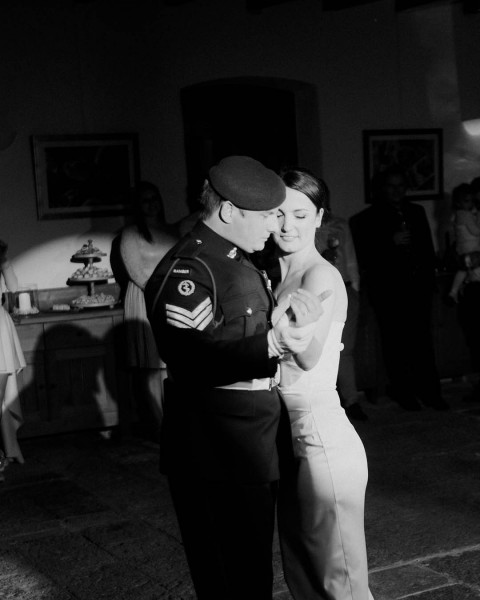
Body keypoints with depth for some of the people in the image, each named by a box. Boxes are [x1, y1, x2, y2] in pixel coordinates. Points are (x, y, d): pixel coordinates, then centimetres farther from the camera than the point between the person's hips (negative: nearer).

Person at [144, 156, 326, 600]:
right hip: (216, 460, -10)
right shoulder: (186, 270, -17)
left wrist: (295, 326, 7)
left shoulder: (240, 261, 15)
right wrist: (273, 343, -42)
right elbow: (193, 355, -30)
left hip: (256, 448, 10)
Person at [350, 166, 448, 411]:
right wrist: (391, 242, -16)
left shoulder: (416, 212, 16)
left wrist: (430, 278, 12)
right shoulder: (368, 218, 1)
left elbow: (428, 246, 19)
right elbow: (363, 255, -6)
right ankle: (403, 392, 7)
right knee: (395, 342, -2)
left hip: (418, 286, 3)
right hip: (387, 288, -3)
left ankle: (430, 391, 7)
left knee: (423, 339, 1)